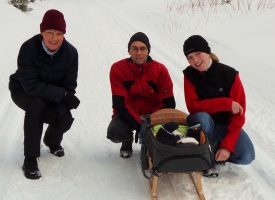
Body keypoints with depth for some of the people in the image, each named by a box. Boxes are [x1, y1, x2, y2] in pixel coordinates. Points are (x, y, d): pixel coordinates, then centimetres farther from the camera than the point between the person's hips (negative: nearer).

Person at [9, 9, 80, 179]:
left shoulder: (71, 52, -20)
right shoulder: (29, 48, -29)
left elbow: (69, 86, -15)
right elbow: (30, 85, -32)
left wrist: (59, 108, -31)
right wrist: (61, 95, -37)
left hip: (53, 96, 3)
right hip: (23, 91, -3)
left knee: (66, 119, -21)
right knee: (36, 105, -36)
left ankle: (52, 141, 19)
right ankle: (30, 159, -22)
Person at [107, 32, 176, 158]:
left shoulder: (160, 70, -11)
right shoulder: (118, 69, -14)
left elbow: (168, 103, -11)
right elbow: (120, 103, -18)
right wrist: (141, 124, -29)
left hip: (152, 114, 1)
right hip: (128, 114, -1)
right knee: (114, 133, -31)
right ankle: (127, 140, 10)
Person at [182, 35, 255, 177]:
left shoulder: (229, 74, -18)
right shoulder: (189, 75, -13)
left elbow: (238, 113, -17)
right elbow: (192, 106, -21)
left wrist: (227, 145, -24)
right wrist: (226, 103, -30)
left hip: (227, 125, 0)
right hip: (205, 123, 0)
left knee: (246, 157, -22)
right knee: (202, 117, -36)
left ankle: (216, 150, 10)